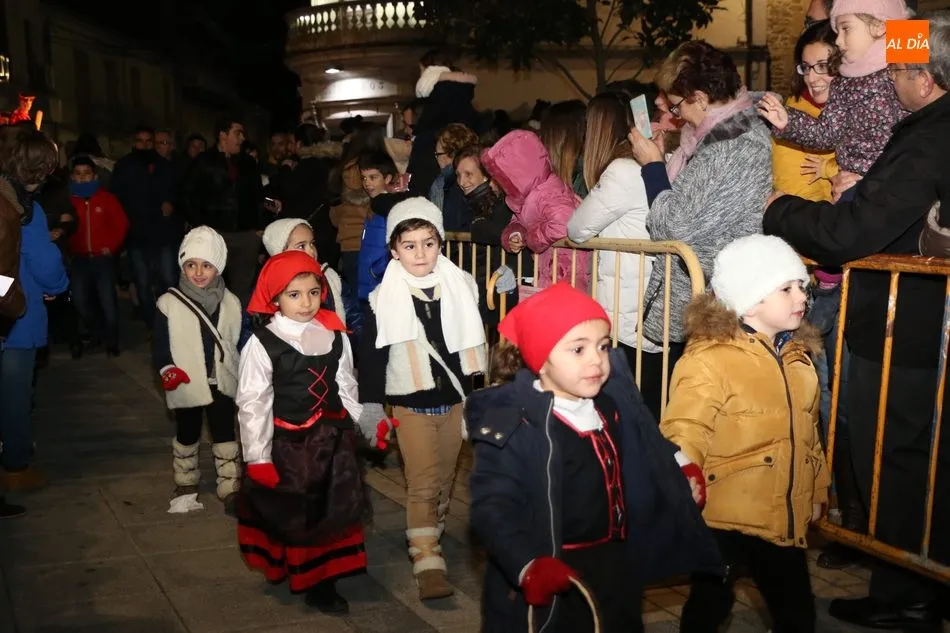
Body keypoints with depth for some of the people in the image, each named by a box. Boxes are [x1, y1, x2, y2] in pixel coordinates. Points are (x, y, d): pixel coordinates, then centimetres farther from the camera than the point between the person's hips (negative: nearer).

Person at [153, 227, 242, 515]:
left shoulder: (230, 303, -2)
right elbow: (160, 344, -5)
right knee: (187, 437, 16)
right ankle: (186, 484, 34)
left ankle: (230, 488, 17)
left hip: (222, 383, 1)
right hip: (186, 386, -1)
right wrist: (166, 370, -20)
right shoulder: (169, 303, -9)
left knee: (225, 436, 7)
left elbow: (239, 342, 6)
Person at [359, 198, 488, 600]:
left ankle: (431, 534, 36)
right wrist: (371, 406, -4)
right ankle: (427, 562, -6)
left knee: (444, 478, 16)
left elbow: (475, 340, 11)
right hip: (410, 405, -4)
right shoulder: (383, 299, -8)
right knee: (422, 482, -8)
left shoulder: (461, 287, 1)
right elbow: (371, 355, -3)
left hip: (454, 401, 4)